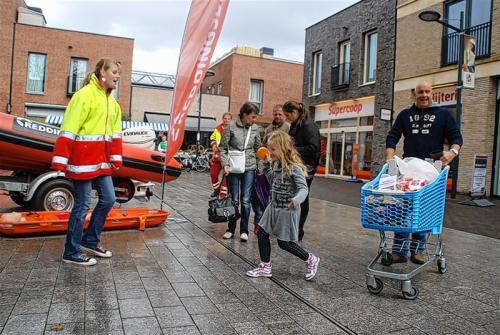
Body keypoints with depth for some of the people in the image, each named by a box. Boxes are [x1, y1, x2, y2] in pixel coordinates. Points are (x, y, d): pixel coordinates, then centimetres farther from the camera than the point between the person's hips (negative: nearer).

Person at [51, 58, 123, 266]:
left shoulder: (111, 101, 15)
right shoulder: (85, 95, -12)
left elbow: (115, 132, 16)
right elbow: (68, 129, -17)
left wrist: (116, 159, 12)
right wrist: (60, 161, -20)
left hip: (101, 159, 9)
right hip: (83, 158, -9)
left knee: (108, 199, 11)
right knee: (82, 205, -1)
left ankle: (90, 241, 28)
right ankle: (72, 253, 14)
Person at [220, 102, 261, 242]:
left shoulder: (255, 128, 4)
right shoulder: (231, 127, -5)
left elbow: (258, 148, 11)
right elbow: (223, 148, -2)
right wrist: (225, 164, -13)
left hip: (249, 168, 2)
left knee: (245, 200, 2)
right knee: (234, 199, 7)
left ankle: (244, 230, 12)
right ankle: (231, 229, 20)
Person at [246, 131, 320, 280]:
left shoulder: (294, 168, -21)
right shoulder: (277, 164, 4)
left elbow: (303, 188, -26)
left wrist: (296, 200, -46)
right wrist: (266, 165, 12)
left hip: (287, 210, -8)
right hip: (274, 207, 8)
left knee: (284, 243, 2)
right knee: (262, 234, 7)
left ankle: (311, 259, 23)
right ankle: (265, 267, 22)